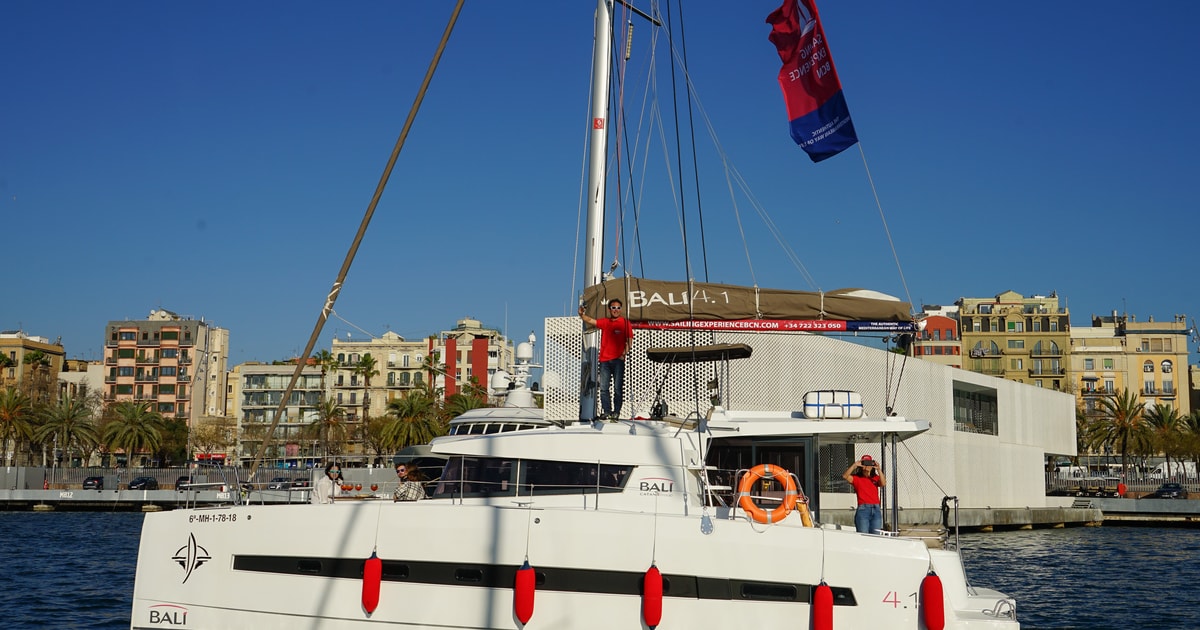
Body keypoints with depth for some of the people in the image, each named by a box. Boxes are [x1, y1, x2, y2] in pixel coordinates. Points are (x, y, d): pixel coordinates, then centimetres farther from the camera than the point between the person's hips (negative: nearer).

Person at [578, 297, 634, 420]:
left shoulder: (625, 322, 4)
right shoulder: (604, 322, 15)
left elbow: (629, 340, -1)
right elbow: (590, 320, 15)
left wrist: (624, 353, -13)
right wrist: (582, 314, -4)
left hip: (618, 360, -4)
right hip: (604, 359, 4)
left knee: (618, 388, -3)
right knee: (603, 388, -1)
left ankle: (616, 412, 1)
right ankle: (607, 412, 2)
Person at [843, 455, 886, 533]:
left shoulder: (876, 478, 15)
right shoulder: (857, 478, 7)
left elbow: (883, 483, -5)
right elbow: (845, 476, -10)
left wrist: (878, 469, -12)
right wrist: (854, 465, -15)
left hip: (876, 510, 3)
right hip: (863, 509, -3)